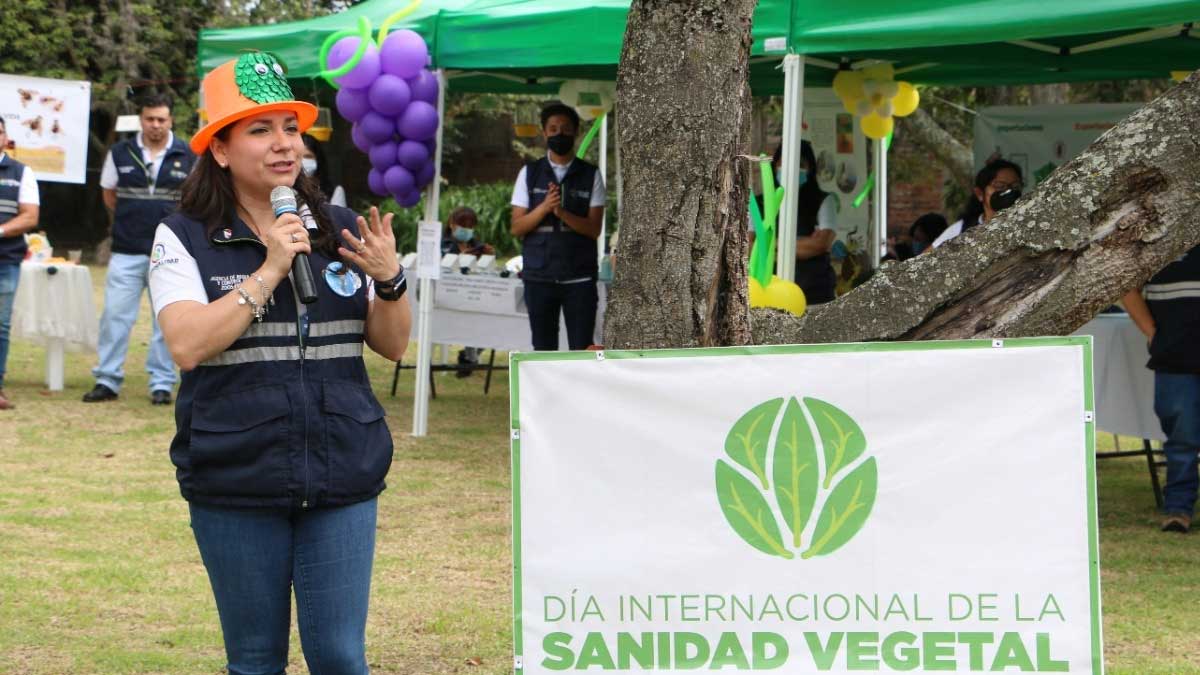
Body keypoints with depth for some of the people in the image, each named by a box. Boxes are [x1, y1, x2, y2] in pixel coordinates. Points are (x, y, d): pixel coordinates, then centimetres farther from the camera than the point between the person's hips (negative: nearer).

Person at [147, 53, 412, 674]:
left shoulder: (339, 229, 8)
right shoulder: (185, 239, -1)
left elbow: (392, 346, 10)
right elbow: (187, 344, -15)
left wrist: (389, 279, -9)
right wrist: (270, 270, -17)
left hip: (342, 480, 2)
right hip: (235, 481, -2)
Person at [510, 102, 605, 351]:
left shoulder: (591, 176, 5)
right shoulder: (529, 174, 7)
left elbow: (594, 229, -2)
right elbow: (517, 227, 3)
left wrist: (562, 212, -19)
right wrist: (544, 207, -14)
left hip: (580, 277, -1)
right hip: (539, 276, 1)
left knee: (582, 349, -4)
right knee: (544, 349, 4)